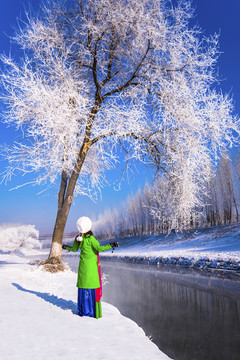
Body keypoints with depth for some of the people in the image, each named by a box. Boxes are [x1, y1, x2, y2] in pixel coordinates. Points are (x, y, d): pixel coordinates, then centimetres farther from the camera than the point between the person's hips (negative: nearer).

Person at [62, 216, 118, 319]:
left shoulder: (78, 238, 0)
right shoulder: (90, 238, -19)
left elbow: (74, 249, 15)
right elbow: (99, 248, -21)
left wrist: (66, 247, 34)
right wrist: (111, 245, -18)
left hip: (82, 265, 6)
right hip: (91, 266, -6)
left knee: (83, 286, 15)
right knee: (93, 288, 2)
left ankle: (82, 310, 25)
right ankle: (93, 312, 7)